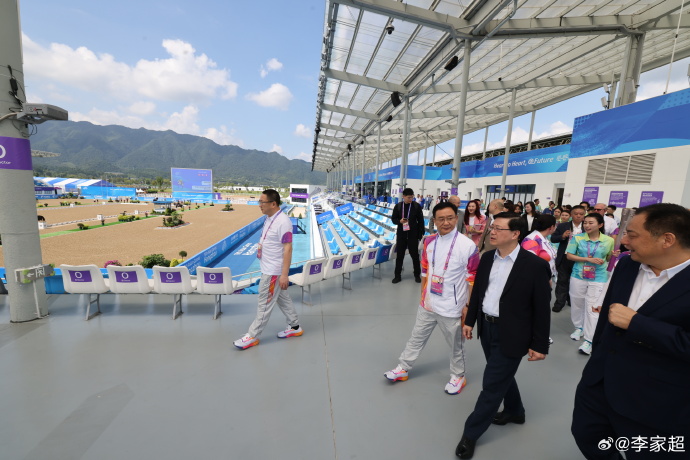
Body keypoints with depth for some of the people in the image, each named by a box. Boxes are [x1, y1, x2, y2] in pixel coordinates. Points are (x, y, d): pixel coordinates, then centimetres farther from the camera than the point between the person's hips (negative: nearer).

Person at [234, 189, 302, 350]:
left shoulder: (283, 222, -23)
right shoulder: (269, 218, 6)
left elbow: (288, 249, -24)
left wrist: (284, 275, -25)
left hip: (273, 271, -10)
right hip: (269, 268, 10)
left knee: (265, 303, 4)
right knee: (283, 299, 19)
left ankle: (252, 336, 18)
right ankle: (294, 327, 33)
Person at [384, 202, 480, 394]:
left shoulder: (467, 245, -18)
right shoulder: (429, 241, -2)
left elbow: (473, 279, -11)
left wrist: (469, 305, -10)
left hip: (451, 308, -4)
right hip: (427, 304, 5)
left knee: (455, 345, 18)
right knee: (416, 338, 19)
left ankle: (458, 377, 43)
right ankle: (403, 369, 38)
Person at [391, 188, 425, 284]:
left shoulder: (417, 206, -5)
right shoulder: (398, 206, -1)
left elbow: (421, 221, -1)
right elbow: (393, 219, 4)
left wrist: (421, 233, -3)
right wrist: (399, 221, -17)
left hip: (413, 235, -1)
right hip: (401, 235, 1)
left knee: (415, 255, 9)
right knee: (400, 255, 9)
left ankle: (417, 275, 25)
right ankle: (397, 275, 20)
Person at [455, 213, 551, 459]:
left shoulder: (535, 265, -17)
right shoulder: (487, 258, 0)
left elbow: (542, 309, -12)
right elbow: (477, 291, 9)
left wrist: (539, 345, -9)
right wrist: (469, 320, 11)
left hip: (510, 335, -6)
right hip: (487, 328, 6)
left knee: (492, 384, 5)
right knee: (502, 376, 26)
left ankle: (471, 432, 23)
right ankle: (514, 411, 52)